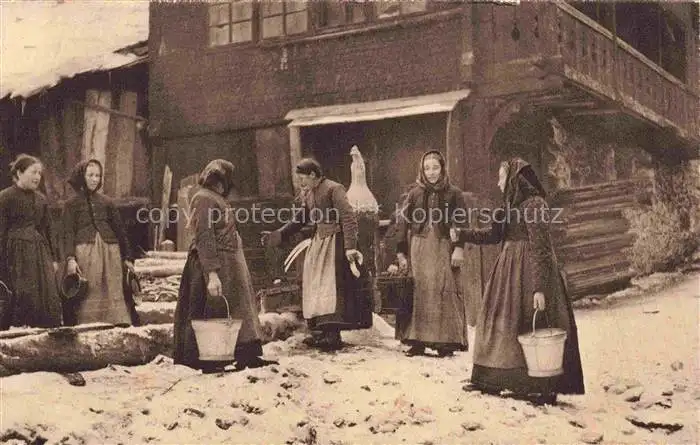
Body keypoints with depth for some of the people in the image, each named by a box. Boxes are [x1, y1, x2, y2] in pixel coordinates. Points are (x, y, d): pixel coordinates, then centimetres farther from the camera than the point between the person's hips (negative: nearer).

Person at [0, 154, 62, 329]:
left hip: (40, 256, 6)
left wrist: (53, 258, 15)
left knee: (48, 303, 0)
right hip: (16, 255, -6)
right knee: (19, 302, -6)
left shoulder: (41, 199, 15)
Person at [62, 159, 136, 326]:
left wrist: (127, 257, 11)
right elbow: (68, 233, 1)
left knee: (112, 294, -1)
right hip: (84, 253, -2)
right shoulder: (72, 204, 8)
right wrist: (70, 258, -13)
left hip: (110, 252, 3)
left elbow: (120, 230, 15)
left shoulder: (107, 201, 15)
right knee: (88, 297, -5)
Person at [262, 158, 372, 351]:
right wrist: (276, 236, 11)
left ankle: (332, 333, -10)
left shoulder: (333, 189, -13)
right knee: (314, 285, 8)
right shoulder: (307, 194, 12)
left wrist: (350, 246, -24)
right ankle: (319, 330, 14)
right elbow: (298, 221, 19)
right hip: (318, 242, 8)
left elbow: (348, 218, -17)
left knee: (330, 284, -11)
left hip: (334, 241, -8)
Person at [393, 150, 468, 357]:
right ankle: (417, 341, 5)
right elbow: (402, 223, 7)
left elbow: (461, 223, -2)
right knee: (419, 292, -1)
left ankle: (446, 342, 1)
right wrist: (401, 253, 0)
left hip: (444, 249, -1)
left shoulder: (453, 194, 5)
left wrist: (458, 248, -14)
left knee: (445, 292, -5)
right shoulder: (415, 194, 9)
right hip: (419, 249, 2)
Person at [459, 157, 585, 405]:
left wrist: (539, 287, -24)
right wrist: (462, 234, 22)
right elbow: (493, 234, 23)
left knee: (529, 328, -5)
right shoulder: (513, 204, 13)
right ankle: (491, 379, 25)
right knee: (498, 321, 14)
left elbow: (540, 248, -20)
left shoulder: (533, 205, -16)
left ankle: (543, 388, 4)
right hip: (511, 267, 10)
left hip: (527, 271, -10)